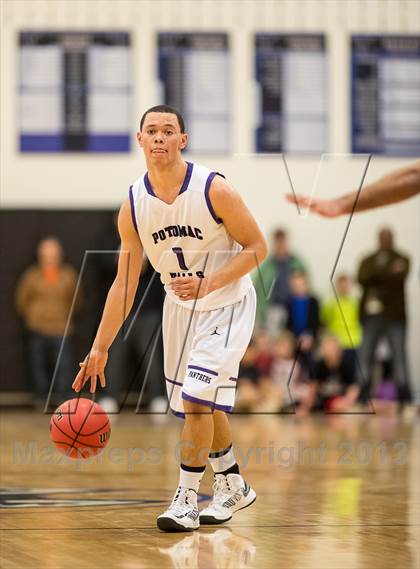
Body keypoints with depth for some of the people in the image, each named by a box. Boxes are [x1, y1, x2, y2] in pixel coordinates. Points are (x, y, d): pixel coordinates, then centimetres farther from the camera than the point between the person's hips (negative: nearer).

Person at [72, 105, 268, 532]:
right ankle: (233, 486, 33)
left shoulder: (214, 190, -23)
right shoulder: (133, 205, -10)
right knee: (196, 403, 13)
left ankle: (186, 498, -5)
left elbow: (257, 248, -16)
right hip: (179, 306, 5)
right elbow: (125, 282, -3)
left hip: (226, 304, -5)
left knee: (197, 397, -17)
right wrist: (99, 348, -5)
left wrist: (208, 284, -29)